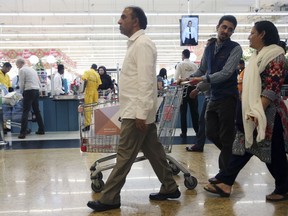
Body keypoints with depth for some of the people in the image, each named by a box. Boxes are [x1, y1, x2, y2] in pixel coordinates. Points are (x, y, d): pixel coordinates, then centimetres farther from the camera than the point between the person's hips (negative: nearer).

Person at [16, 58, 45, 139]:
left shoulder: (22, 70, -3)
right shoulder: (32, 69, 20)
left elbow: (21, 84, -8)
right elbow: (39, 83, 17)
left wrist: (21, 92, 8)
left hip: (29, 91, -7)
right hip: (36, 90, 8)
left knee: (25, 112, -9)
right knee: (37, 111, 15)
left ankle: (23, 132, -14)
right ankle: (41, 130, 20)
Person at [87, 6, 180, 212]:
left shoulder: (142, 44, -14)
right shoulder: (136, 43, 17)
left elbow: (145, 81, -21)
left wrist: (140, 113, -23)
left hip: (137, 112, -10)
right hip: (138, 110, 10)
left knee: (125, 155, -3)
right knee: (153, 150, 14)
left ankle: (109, 198, 6)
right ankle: (170, 188, 24)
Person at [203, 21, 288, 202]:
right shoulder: (258, 56, 16)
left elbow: (272, 88, -21)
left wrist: (258, 112, -27)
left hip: (268, 113, -9)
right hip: (253, 112, 9)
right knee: (244, 147, 7)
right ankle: (225, 183, 8)